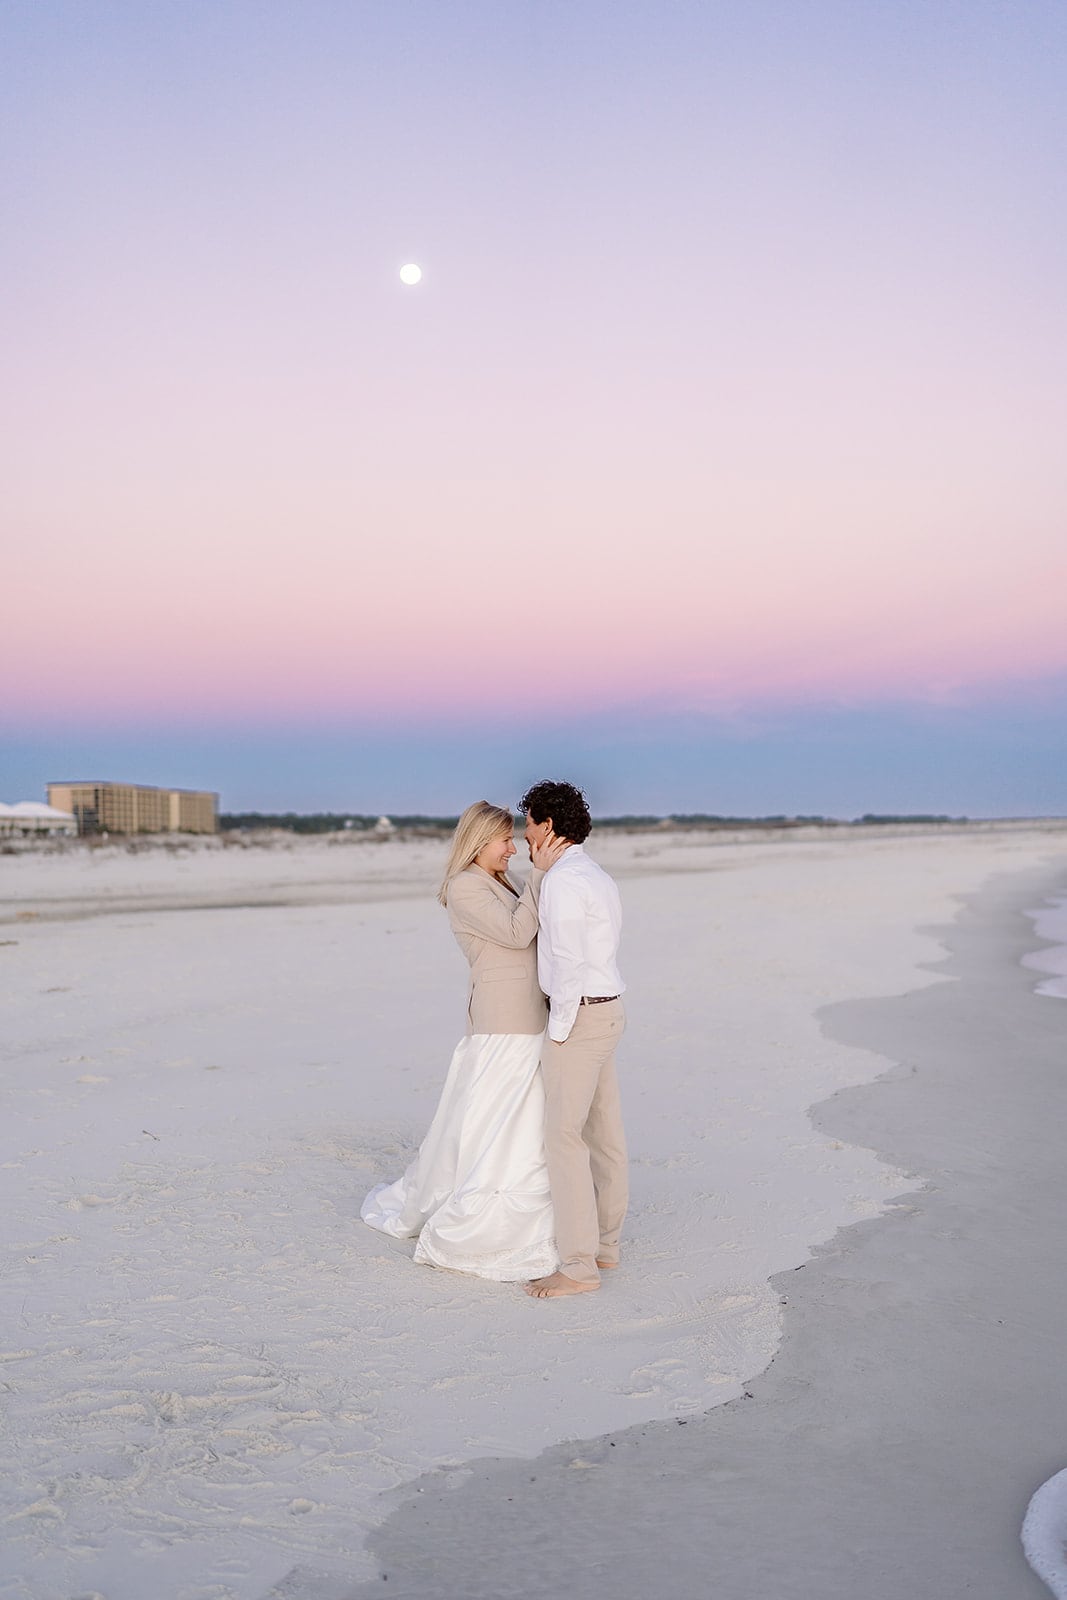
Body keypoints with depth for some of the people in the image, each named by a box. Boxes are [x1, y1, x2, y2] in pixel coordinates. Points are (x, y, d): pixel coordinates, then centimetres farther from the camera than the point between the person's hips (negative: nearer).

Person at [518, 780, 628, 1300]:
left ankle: (578, 1265, -2)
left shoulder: (562, 879, -17)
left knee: (564, 1136, -6)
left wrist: (557, 1033, -17)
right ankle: (604, 1244, 25)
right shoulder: (598, 877, 13)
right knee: (602, 1131, 14)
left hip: (578, 1016, -10)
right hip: (605, 1009, 10)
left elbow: (569, 963, -22)